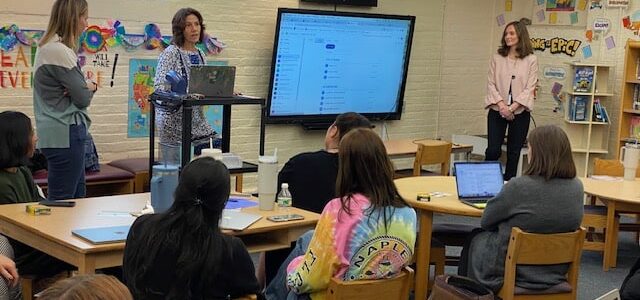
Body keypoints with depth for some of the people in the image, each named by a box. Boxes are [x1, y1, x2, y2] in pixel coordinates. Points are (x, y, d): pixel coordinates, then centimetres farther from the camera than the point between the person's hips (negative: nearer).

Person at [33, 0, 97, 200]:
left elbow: (75, 88, 15)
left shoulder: (49, 47, 14)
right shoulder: (58, 52, -17)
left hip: (62, 133, 10)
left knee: (78, 197, 13)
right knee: (62, 201, -6)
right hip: (65, 133, -10)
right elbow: (83, 98, -14)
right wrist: (90, 86, 7)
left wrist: (87, 86, -7)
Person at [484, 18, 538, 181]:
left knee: (513, 153, 5)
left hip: (520, 112, -1)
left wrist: (512, 107, -15)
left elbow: (530, 88, -5)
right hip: (497, 110, 1)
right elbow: (491, 84, 1)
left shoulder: (531, 60, 0)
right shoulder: (497, 58, 5)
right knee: (493, 150, -7)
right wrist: (501, 104, -14)